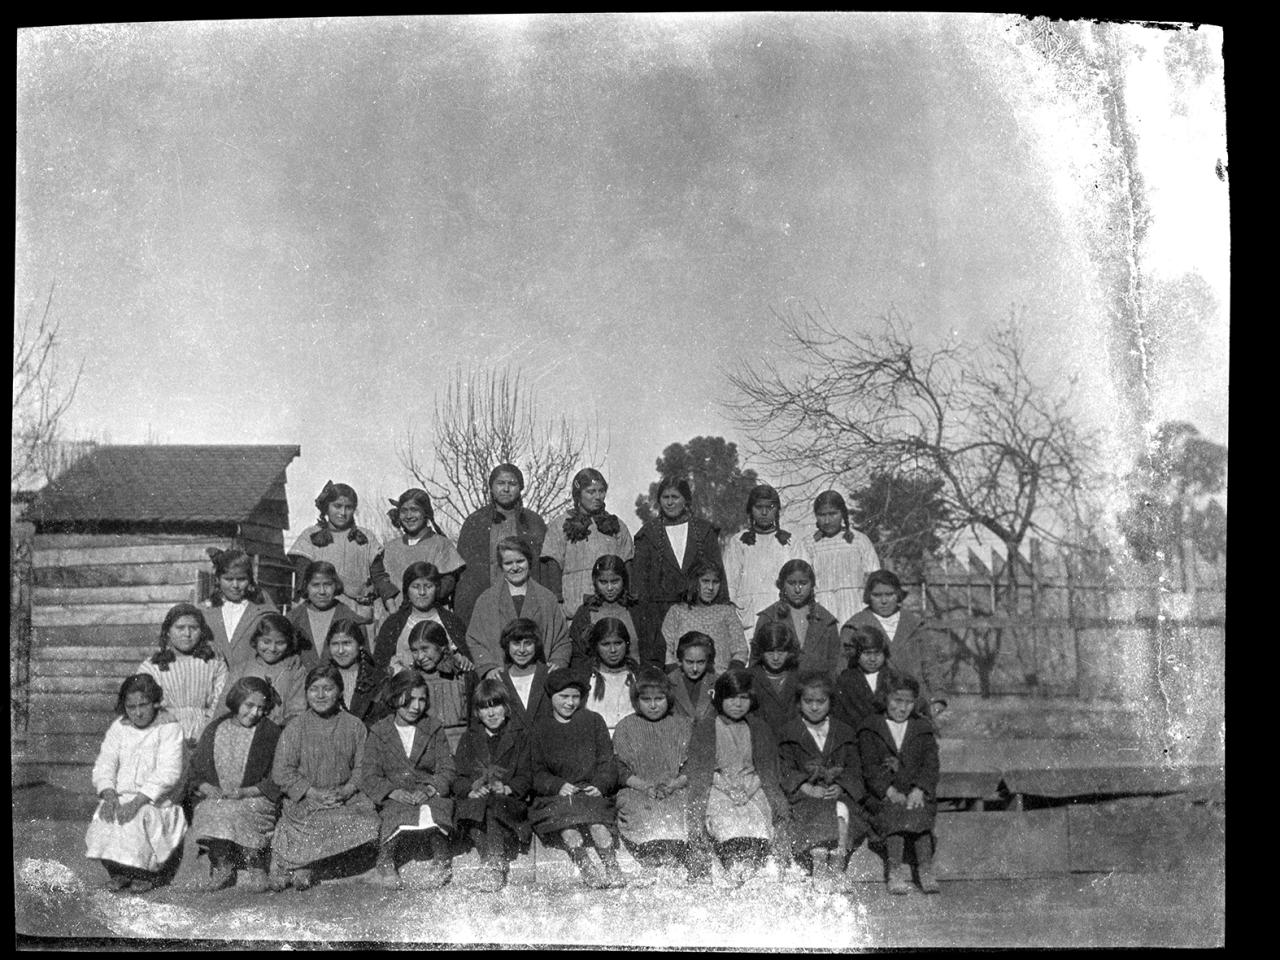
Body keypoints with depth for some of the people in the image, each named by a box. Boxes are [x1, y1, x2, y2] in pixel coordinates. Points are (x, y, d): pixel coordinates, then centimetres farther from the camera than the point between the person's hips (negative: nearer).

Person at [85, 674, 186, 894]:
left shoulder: (169, 729, -7)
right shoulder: (119, 727, 9)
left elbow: (168, 774, -16)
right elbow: (104, 764, 2)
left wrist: (137, 801, -27)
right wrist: (108, 794, -18)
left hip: (156, 801, -4)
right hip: (120, 797, 4)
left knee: (135, 819, -31)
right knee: (105, 818, -25)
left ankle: (147, 873, -6)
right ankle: (117, 872, -2)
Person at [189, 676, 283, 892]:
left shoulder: (271, 733, 2)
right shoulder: (214, 730, 12)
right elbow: (196, 770, 13)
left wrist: (245, 792, -15)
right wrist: (207, 788, -7)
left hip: (256, 799, -3)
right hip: (216, 798, 3)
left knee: (231, 812, -31)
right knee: (209, 812, -29)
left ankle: (253, 870, -14)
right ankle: (221, 868, -12)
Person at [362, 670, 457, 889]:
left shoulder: (434, 729, 12)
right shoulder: (379, 732, 8)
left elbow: (447, 769, 4)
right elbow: (369, 777, 0)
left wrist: (429, 789, -18)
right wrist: (396, 792, -20)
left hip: (431, 795, 1)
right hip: (394, 798, -1)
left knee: (435, 810, -33)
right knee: (399, 812, -35)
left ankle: (442, 863, -15)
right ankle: (385, 862, -14)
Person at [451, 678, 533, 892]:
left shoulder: (519, 738, 20)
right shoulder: (468, 740, 23)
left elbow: (526, 778, 8)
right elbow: (458, 779, 11)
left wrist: (506, 788, -13)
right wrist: (473, 788, -12)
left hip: (509, 802, -1)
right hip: (473, 802, 1)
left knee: (495, 805, -35)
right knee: (480, 802, -34)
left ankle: (492, 868, -48)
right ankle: (496, 867, -46)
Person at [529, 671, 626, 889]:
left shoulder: (593, 721, 15)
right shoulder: (540, 730, 14)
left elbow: (607, 763, 9)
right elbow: (537, 773, 5)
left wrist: (599, 785, -12)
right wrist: (559, 786, -17)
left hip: (593, 791, 0)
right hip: (555, 796, 0)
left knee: (597, 824, -32)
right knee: (567, 827, -33)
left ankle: (614, 872, -33)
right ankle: (588, 874, -34)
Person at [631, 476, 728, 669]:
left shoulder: (704, 530, 9)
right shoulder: (648, 533, 7)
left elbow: (717, 573, 8)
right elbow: (638, 577, 5)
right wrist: (638, 616, -3)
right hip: (658, 614, -1)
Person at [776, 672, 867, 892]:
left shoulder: (845, 733, 19)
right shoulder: (789, 734, 14)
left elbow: (854, 769, 10)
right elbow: (786, 771, 3)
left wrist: (840, 787, -11)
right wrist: (807, 787, -15)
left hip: (839, 794, 1)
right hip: (804, 797, -1)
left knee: (841, 809, -32)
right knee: (818, 815, -32)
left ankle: (837, 866, -33)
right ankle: (819, 866, -38)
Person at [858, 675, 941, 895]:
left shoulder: (923, 730, 20)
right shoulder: (870, 729, 12)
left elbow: (930, 765, 6)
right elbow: (870, 767, -1)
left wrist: (919, 790, -14)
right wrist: (890, 791, -17)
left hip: (917, 795, 1)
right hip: (882, 796, -1)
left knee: (919, 811, -30)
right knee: (894, 811, -32)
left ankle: (926, 870, -35)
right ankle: (895, 871, -37)